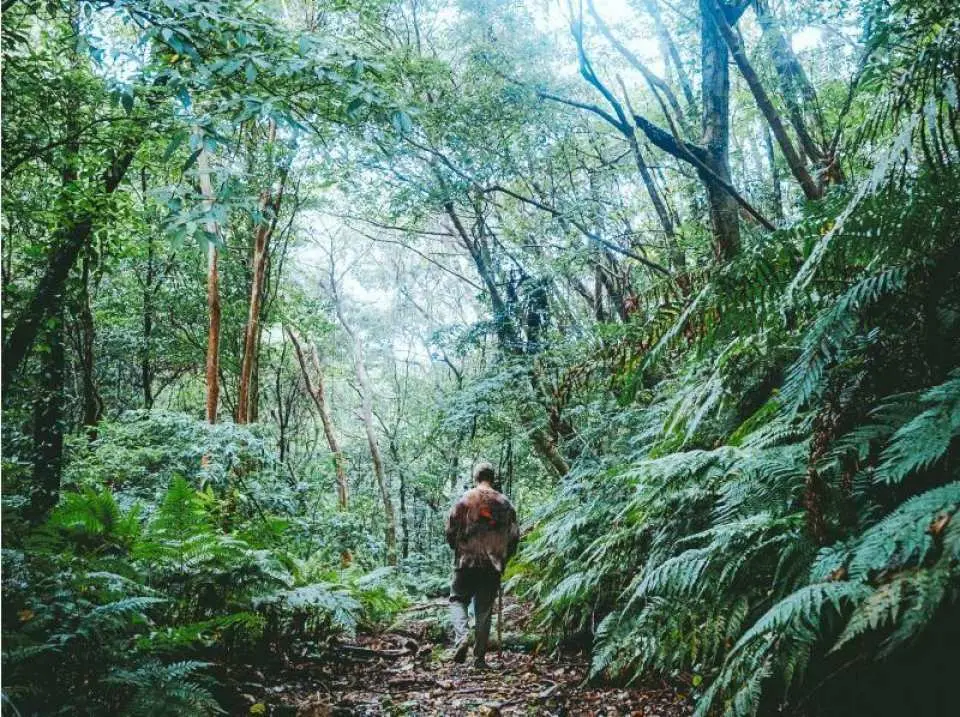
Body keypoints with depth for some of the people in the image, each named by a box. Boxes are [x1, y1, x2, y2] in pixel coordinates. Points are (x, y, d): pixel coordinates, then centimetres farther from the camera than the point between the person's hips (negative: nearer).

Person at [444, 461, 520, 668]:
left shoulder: (465, 499, -3)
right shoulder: (504, 503, 5)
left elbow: (450, 530, -3)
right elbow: (514, 536, 6)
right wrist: (503, 559, 20)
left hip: (466, 562, -2)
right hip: (493, 566, 2)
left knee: (458, 599, 11)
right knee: (485, 609, 9)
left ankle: (461, 637, -13)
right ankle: (479, 656, 8)